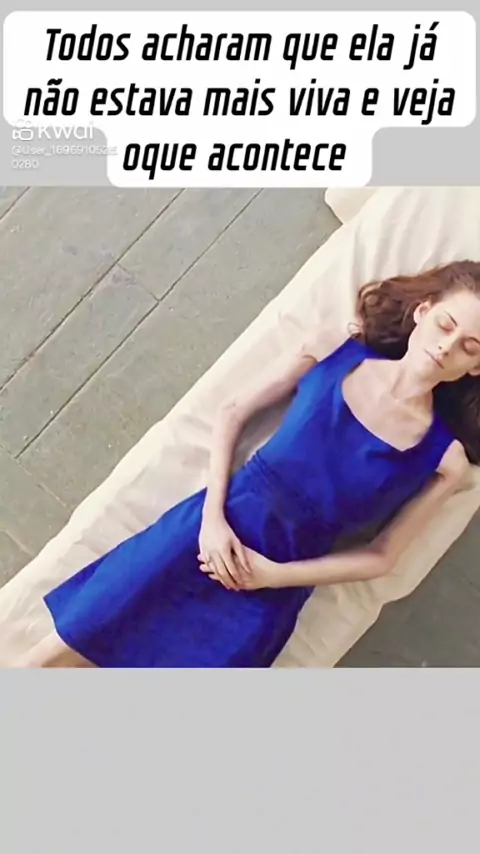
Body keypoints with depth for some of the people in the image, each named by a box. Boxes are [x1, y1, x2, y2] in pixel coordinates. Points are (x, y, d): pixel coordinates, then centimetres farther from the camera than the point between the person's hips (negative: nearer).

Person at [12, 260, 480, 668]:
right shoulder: (337, 353, 0)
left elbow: (381, 557, 3)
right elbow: (232, 414, 5)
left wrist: (273, 574, -7)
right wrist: (212, 516, -9)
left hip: (273, 587, 0)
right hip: (223, 524, 1)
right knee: (60, 651, -5)